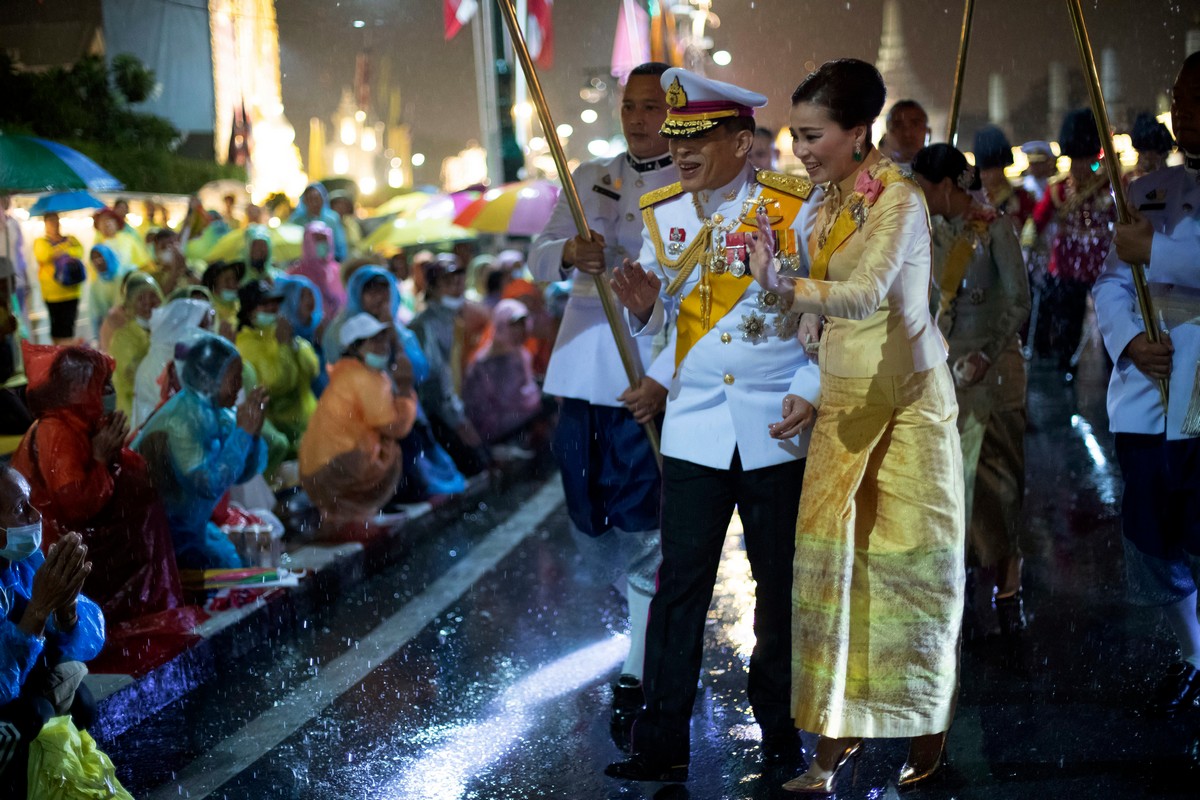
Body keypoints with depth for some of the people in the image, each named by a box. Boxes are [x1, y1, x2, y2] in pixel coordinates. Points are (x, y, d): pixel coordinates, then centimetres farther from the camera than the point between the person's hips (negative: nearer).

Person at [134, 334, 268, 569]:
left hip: (188, 525, 9)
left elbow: (245, 472, 2)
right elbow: (209, 484, -34)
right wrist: (243, 432, -29)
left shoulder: (218, 413, -1)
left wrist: (253, 431, -16)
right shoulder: (182, 420, -26)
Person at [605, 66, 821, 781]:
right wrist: (644, 305, -12)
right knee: (681, 584, 0)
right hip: (694, 426, 2)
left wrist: (811, 391, -15)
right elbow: (656, 320, 11)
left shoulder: (796, 208, -5)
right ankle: (662, 744, 4)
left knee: (780, 582, 8)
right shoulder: (663, 212, 6)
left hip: (777, 428, -2)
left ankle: (779, 729, 23)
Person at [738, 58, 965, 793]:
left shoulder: (898, 197, -14)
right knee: (833, 554, -1)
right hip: (845, 399, 6)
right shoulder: (831, 201, 8)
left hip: (907, 400, -6)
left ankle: (929, 731, 14)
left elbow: (866, 293, -31)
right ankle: (840, 732, 4)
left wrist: (785, 288, -44)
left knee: (909, 561, 0)